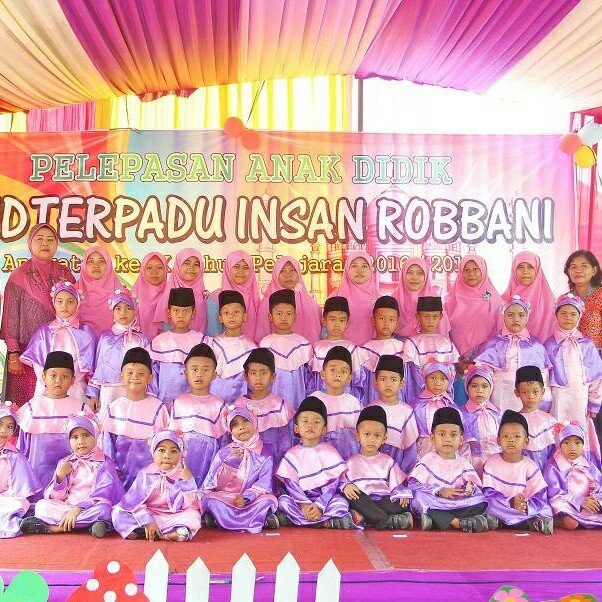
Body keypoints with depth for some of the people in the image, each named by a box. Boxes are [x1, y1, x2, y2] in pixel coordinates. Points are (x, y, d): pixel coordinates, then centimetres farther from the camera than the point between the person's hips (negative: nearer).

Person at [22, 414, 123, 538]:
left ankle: (54, 527, -28)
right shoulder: (65, 463, 11)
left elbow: (102, 494, -12)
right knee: (41, 506, -17)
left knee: (103, 510, -35)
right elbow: (55, 496, 7)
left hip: (92, 506, -3)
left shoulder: (103, 463, 0)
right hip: (66, 506, 3)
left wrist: (78, 509, -23)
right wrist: (60, 476, -11)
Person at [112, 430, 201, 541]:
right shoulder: (146, 474, -1)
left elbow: (190, 506, -11)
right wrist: (147, 521, -19)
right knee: (117, 512, -19)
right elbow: (135, 502, -5)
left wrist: (188, 483, -23)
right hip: (148, 515, 2)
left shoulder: (183, 475, -4)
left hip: (173, 518, -2)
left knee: (194, 517, -28)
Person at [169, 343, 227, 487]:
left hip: (210, 452, 0)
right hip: (184, 452, 0)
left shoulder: (219, 404, 7)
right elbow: (173, 433, 11)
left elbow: (222, 438, 9)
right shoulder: (179, 402, 10)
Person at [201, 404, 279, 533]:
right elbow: (210, 480, 4)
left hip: (251, 500, 0)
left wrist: (246, 497, -21)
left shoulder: (264, 455, 4)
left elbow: (264, 483, -6)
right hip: (224, 498, 0)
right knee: (211, 500, -31)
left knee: (269, 500, -29)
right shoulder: (224, 453, 6)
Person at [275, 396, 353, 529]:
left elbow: (333, 483, -6)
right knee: (283, 500, -25)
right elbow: (290, 484, -6)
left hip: (325, 499, 0)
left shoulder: (329, 452, 1)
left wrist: (319, 506, -20)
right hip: (301, 499, 1)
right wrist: (304, 504, -23)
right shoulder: (292, 454, 4)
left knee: (341, 503, -27)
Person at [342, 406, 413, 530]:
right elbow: (343, 481, 7)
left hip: (384, 500, 1)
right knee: (351, 495, -34)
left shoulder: (387, 461, 17)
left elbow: (397, 485, 12)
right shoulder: (352, 461, 15)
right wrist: (346, 487, -16)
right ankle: (387, 521, -39)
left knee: (404, 505, -28)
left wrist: (402, 495, -9)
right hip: (362, 501, 0)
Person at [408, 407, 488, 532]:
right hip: (433, 504, -2)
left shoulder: (463, 463, 14)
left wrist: (470, 488, -22)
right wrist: (439, 491, -17)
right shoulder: (428, 460, 7)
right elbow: (414, 484, -5)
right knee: (418, 496, -32)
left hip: (458, 505, 2)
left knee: (480, 500, -21)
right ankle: (457, 522, -38)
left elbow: (475, 484, 4)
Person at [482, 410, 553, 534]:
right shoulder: (491, 463, 1)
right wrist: (511, 502, -24)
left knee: (546, 511, -22)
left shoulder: (530, 466, 2)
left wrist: (525, 506, -26)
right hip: (499, 508, -1)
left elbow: (540, 497, -5)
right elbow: (488, 493, -9)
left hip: (524, 509, 1)